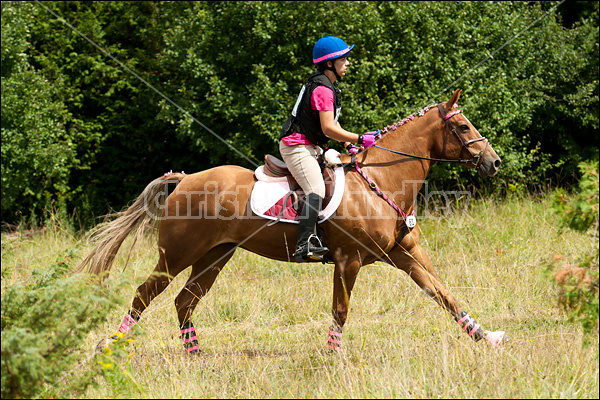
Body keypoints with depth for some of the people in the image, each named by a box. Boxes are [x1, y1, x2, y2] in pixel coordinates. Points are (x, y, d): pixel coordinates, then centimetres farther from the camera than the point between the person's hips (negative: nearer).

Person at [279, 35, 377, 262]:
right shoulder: (323, 89, -17)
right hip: (297, 147, -11)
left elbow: (331, 123, 23)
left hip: (311, 148, 11)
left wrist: (348, 143, 10)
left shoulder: (328, 86, 16)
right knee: (317, 190, -26)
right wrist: (359, 139, -20)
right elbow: (328, 128, -24)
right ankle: (305, 244, -37)